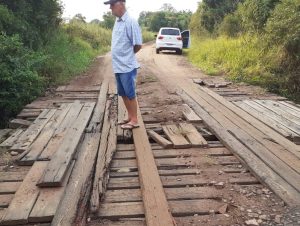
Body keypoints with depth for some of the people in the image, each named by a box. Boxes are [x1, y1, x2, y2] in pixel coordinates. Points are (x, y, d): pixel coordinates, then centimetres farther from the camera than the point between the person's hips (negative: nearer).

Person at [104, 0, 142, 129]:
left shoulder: (130, 22, -15)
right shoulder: (117, 21, 10)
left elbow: (138, 45, -14)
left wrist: (128, 55, 0)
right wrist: (121, 56, 10)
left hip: (127, 66, -8)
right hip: (118, 66, 8)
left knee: (130, 94, 1)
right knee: (123, 94, 15)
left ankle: (134, 120, 12)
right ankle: (130, 117, 28)